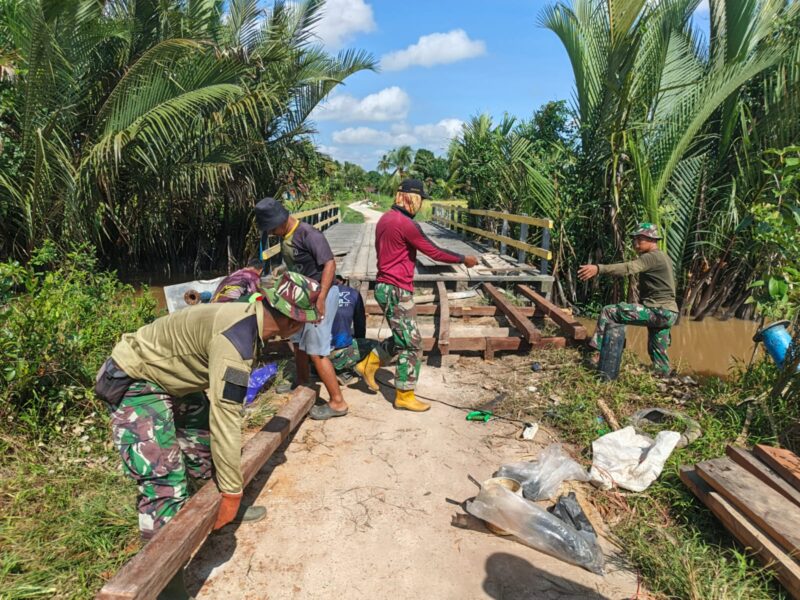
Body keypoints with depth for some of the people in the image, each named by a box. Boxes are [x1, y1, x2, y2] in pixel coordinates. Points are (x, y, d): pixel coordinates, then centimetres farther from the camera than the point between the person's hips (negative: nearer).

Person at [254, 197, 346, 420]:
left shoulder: (308, 234, -20)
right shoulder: (284, 236, 6)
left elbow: (330, 263, -25)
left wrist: (320, 299, -31)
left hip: (321, 294, -9)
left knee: (317, 351, -8)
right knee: (298, 341, 23)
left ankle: (337, 403, 1)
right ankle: (302, 383, 46)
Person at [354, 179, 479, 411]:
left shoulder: (385, 219, 10)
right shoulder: (405, 224, -19)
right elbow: (435, 252, -16)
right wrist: (464, 259, -3)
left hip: (385, 286, 10)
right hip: (396, 290, -10)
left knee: (402, 338, 22)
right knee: (411, 344, 1)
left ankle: (368, 366, 29)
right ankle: (404, 397, 12)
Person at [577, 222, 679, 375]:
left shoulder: (652, 257, -13)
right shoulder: (661, 257, 20)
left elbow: (627, 268, -31)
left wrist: (598, 268, -43)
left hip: (658, 311, -10)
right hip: (665, 312, 10)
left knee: (609, 312, -12)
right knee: (657, 353, 19)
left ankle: (598, 353, -13)